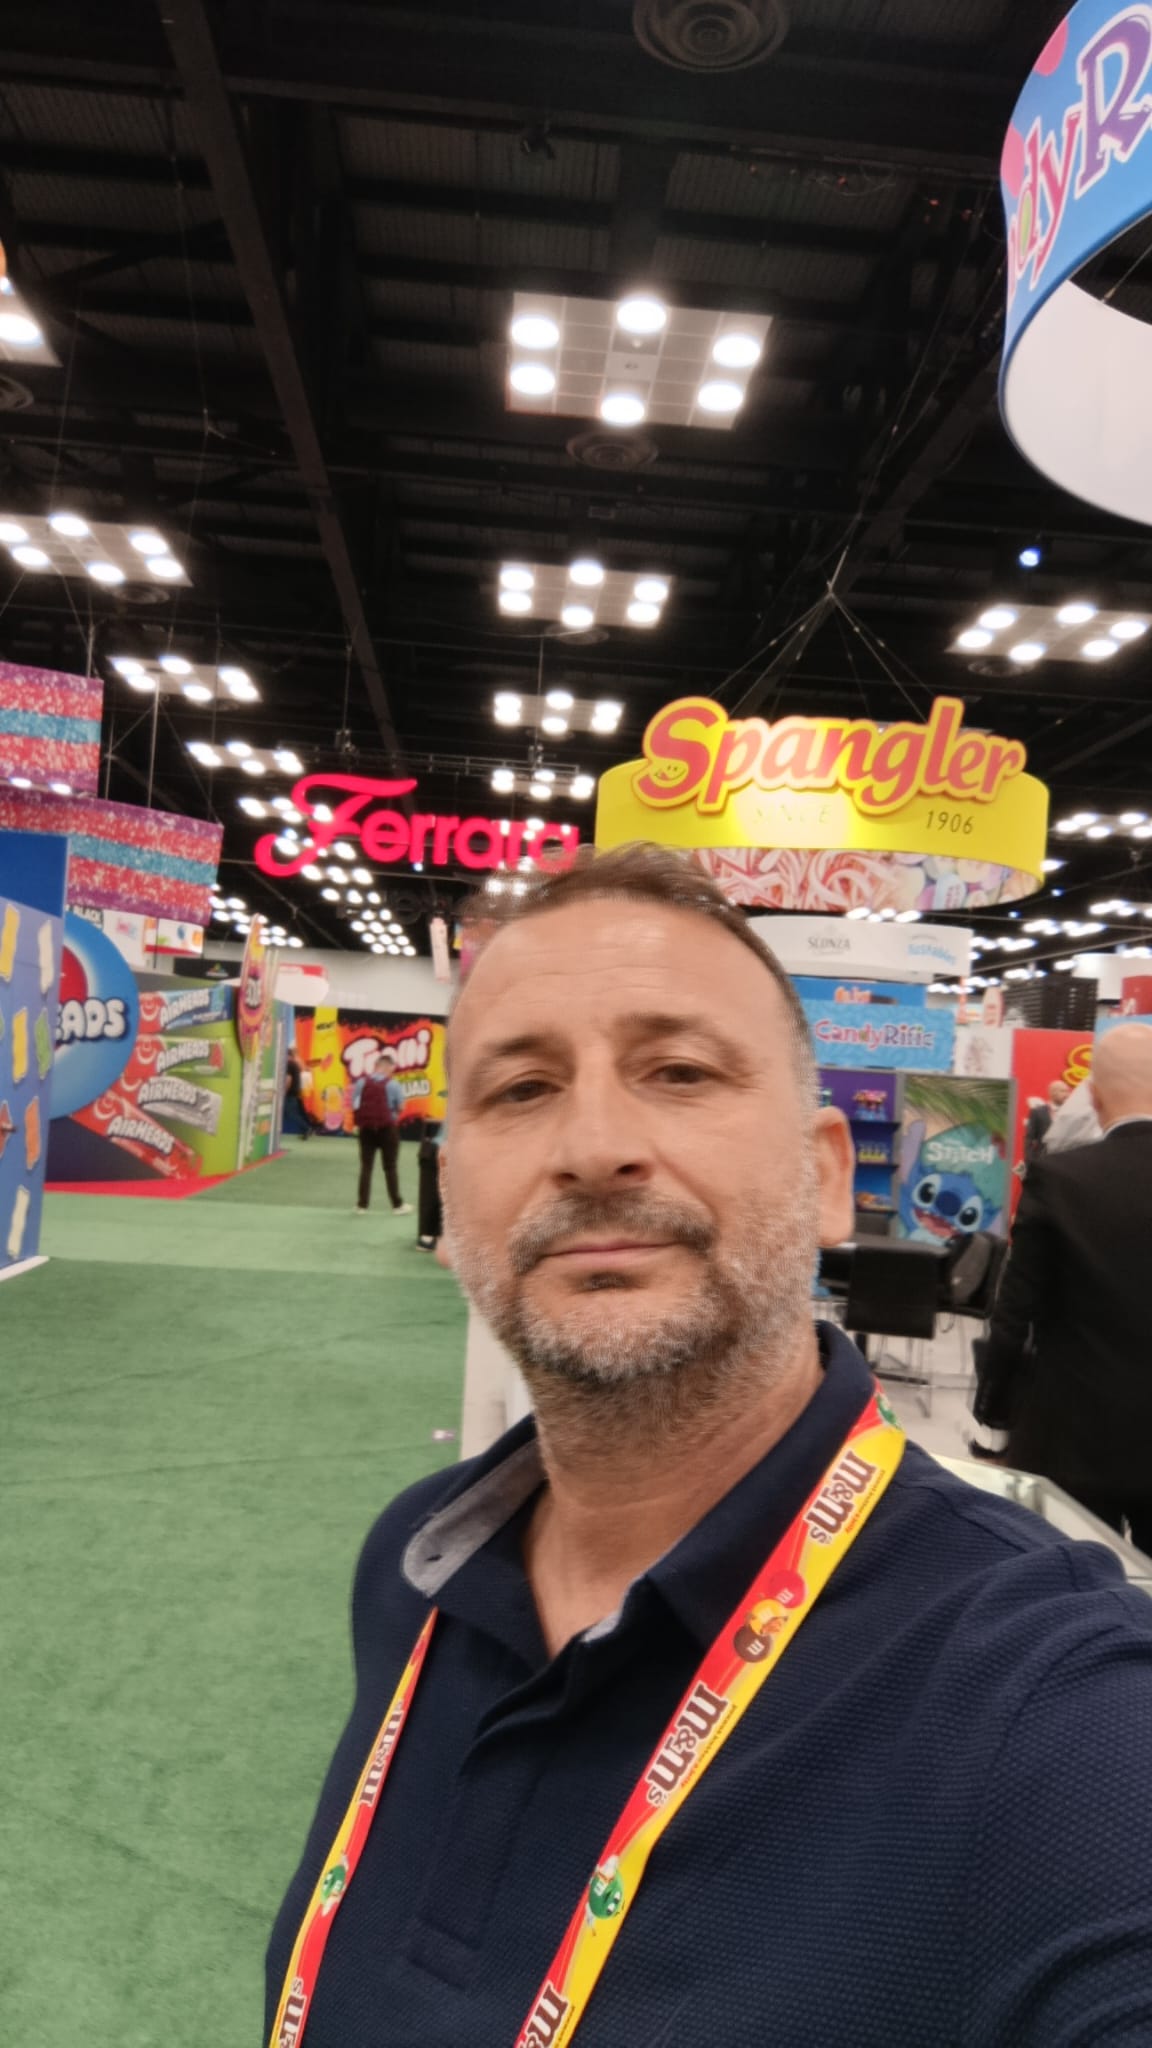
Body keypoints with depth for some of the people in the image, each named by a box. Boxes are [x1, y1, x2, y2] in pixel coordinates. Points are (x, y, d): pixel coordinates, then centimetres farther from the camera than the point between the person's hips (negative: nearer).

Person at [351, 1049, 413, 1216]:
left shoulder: (361, 1082, -3)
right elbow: (400, 1108, -6)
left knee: (366, 1166, 10)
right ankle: (397, 1205, 12)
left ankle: (362, 1204, 12)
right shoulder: (393, 1084, -10)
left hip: (366, 1128, 2)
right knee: (390, 1167, 6)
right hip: (387, 1128, -2)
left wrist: (360, 1123, 10)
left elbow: (354, 1106, -2)